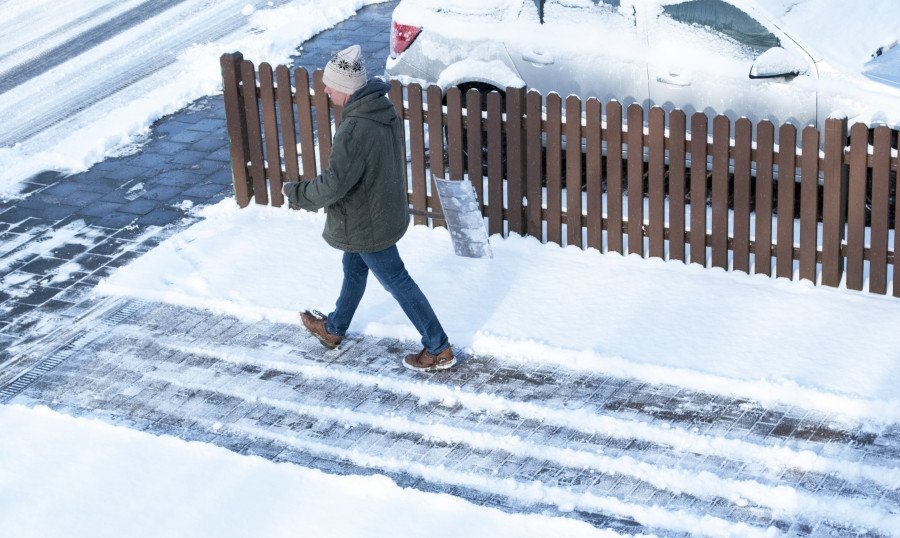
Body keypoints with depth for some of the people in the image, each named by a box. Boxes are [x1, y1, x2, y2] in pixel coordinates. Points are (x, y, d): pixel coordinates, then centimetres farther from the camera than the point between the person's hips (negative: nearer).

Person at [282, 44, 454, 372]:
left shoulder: (355, 131, -35)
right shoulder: (385, 110, -5)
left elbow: (332, 186, -31)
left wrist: (294, 192, -14)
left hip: (368, 225, -9)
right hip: (387, 208, 9)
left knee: (397, 283, 6)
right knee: (353, 269, 27)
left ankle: (439, 350, 16)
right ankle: (334, 329, 49)